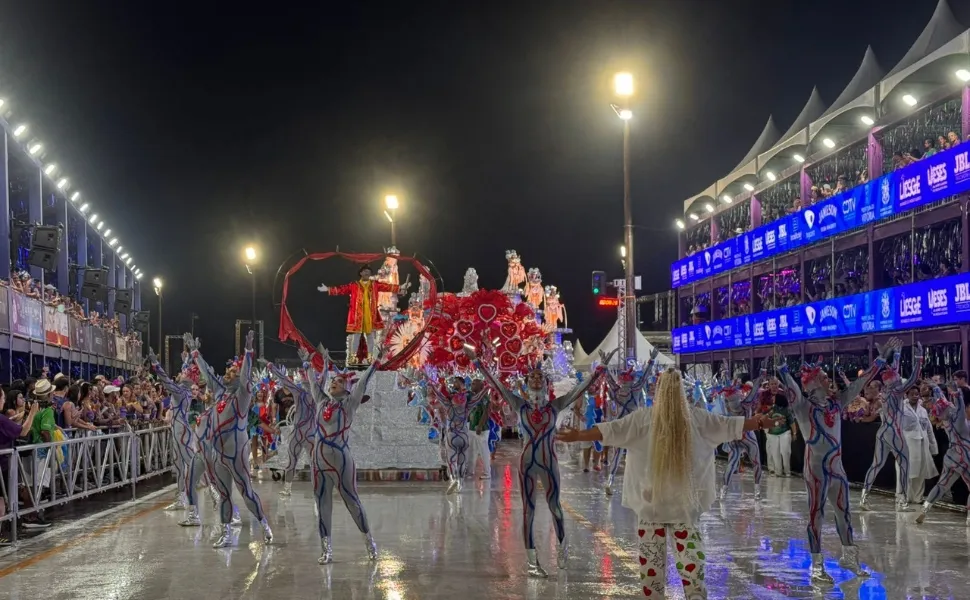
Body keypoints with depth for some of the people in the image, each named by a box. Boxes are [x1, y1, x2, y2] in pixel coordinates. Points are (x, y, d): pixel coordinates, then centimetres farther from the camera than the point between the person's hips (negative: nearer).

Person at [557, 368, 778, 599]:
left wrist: (577, 436, 3)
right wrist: (761, 422, 19)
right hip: (685, 501, 1)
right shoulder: (697, 417, -4)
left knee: (652, 558, 9)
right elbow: (731, 425, 4)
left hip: (651, 501, 0)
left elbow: (610, 430, -6)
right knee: (690, 556, 2)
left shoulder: (644, 418, -8)